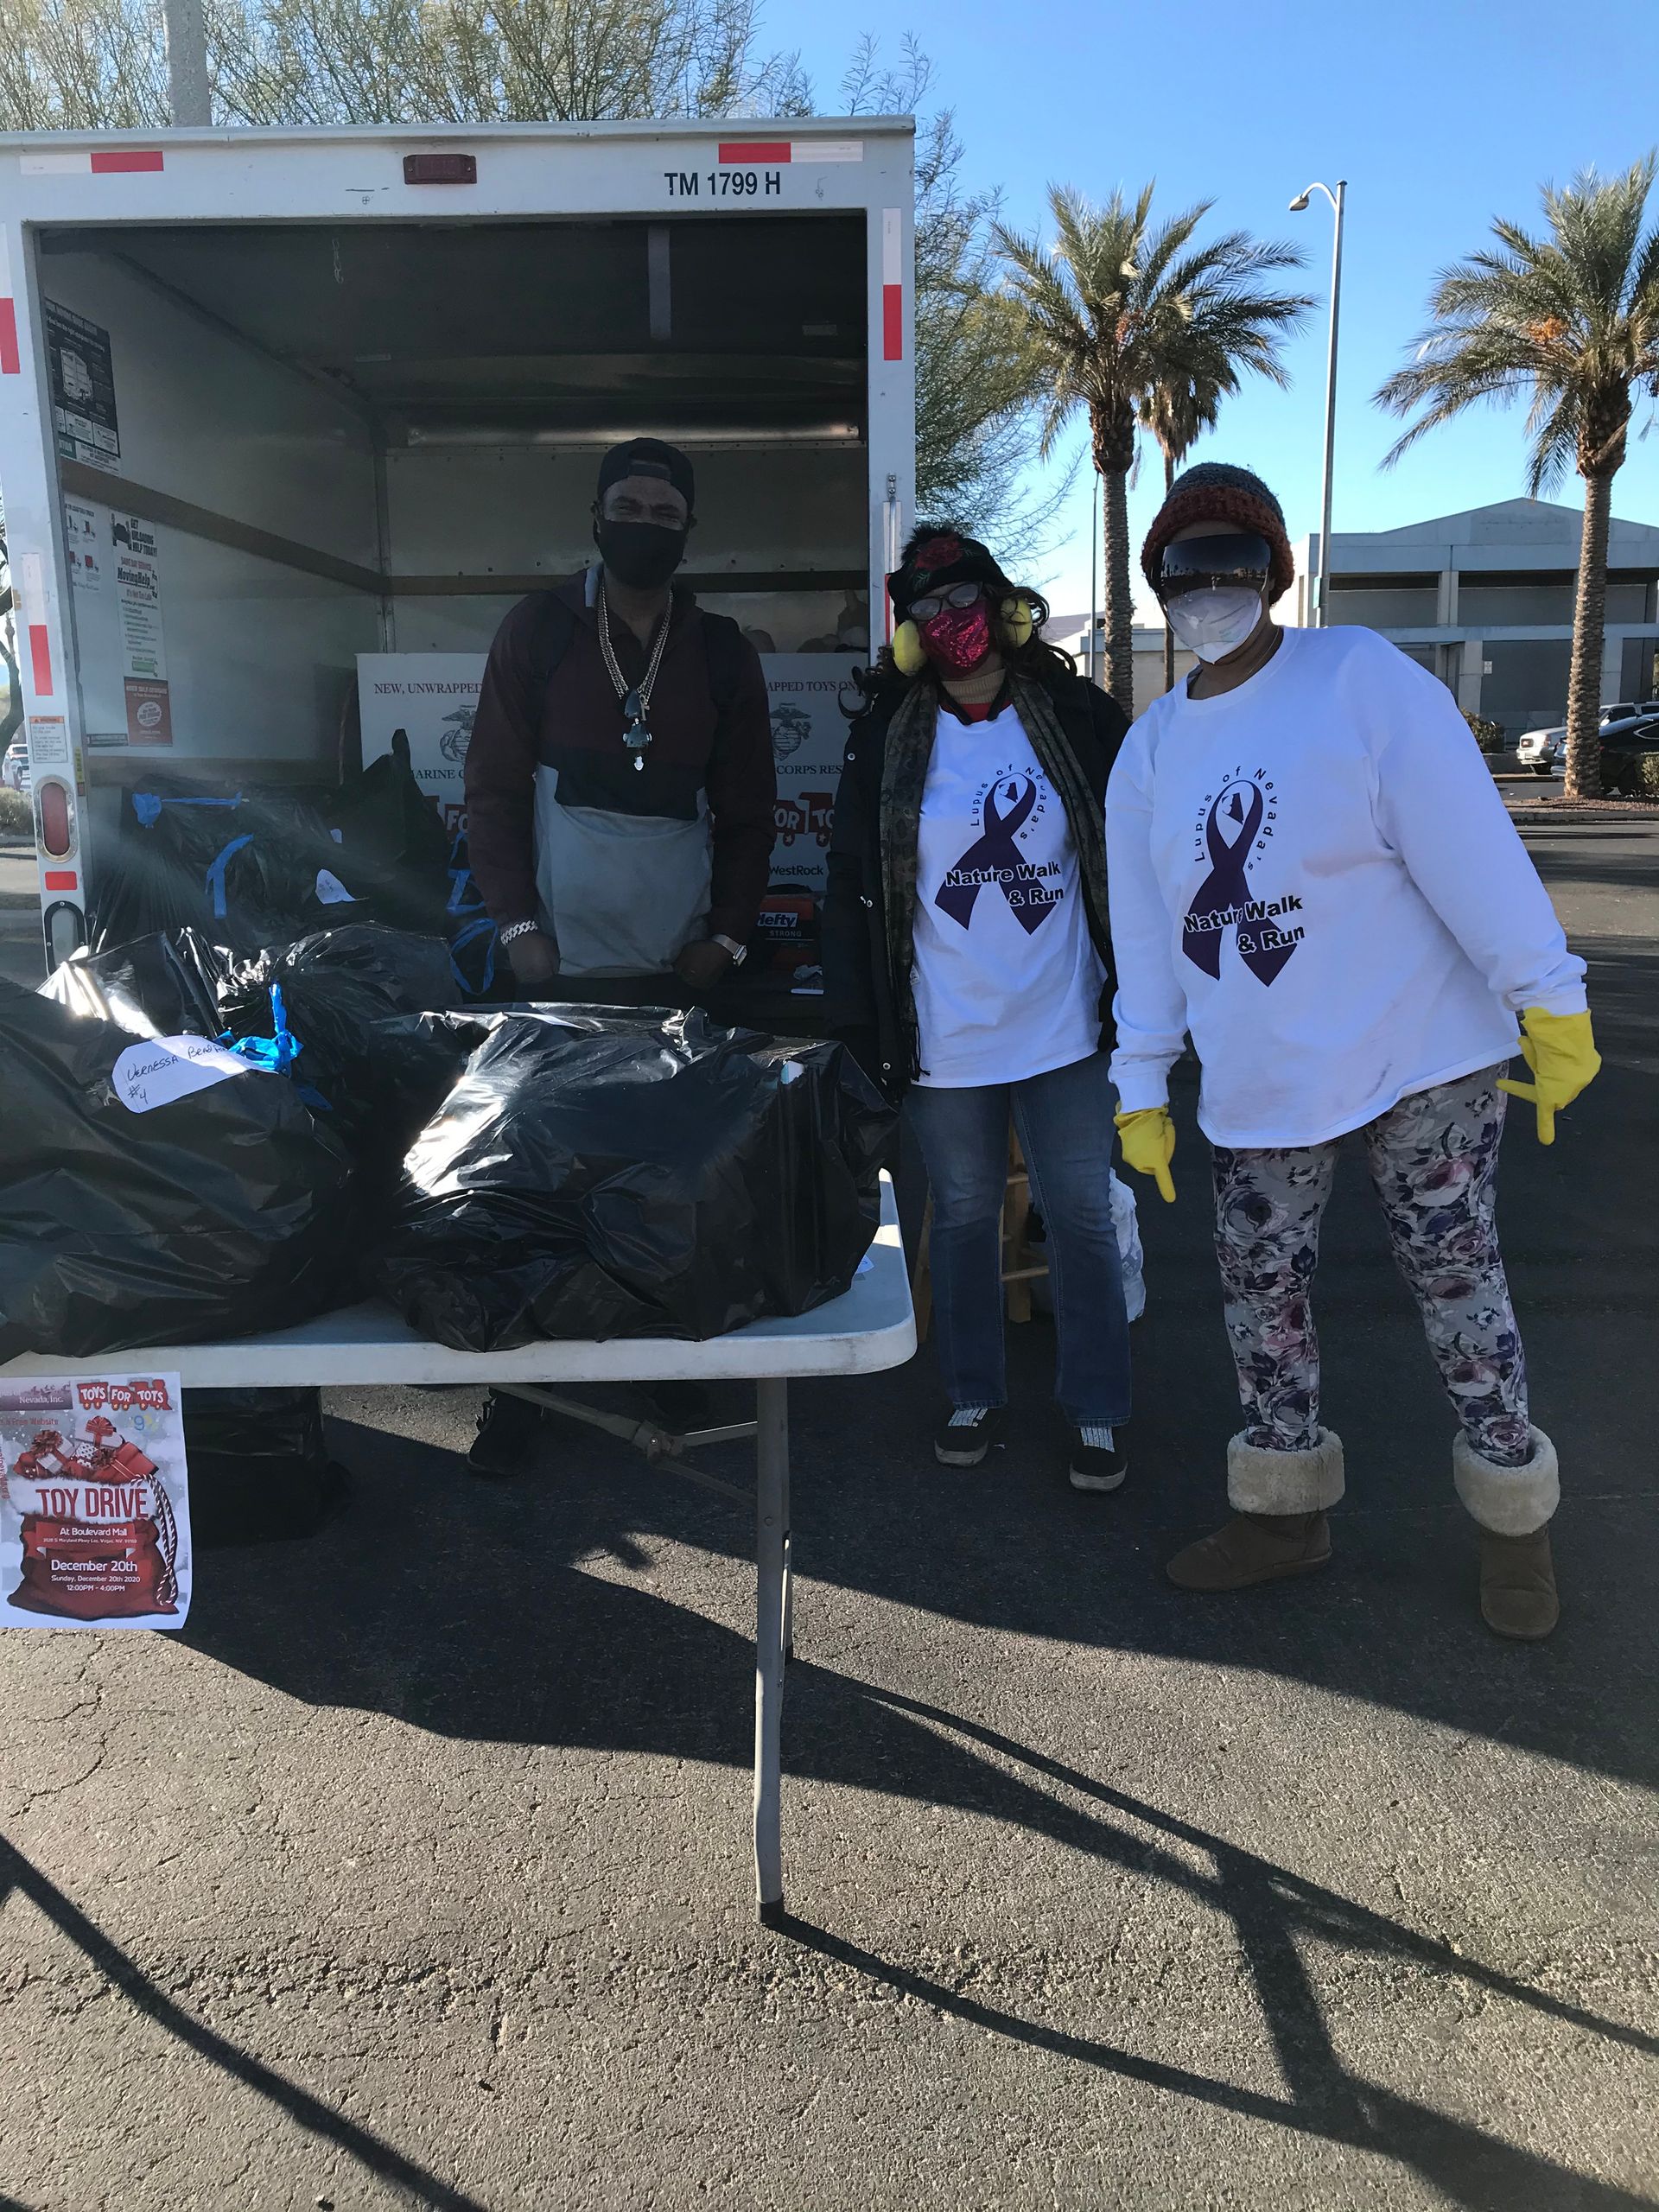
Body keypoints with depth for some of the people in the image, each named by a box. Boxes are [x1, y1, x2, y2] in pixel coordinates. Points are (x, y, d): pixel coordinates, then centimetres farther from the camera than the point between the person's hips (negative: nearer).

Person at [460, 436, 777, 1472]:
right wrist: (518, 925, -7)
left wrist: (730, 934, 0)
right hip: (560, 959, -1)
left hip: (678, 966, 2)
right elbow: (495, 787, 3)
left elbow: (749, 811, 11)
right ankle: (523, 1385, 12)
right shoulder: (538, 629, 6)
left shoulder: (722, 651, 10)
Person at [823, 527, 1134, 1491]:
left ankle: (1098, 1413, 23)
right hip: (944, 1039, 1)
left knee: (1083, 1218, 7)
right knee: (966, 1216, 13)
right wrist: (857, 1019, -2)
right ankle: (975, 1399, 30)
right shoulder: (889, 736, 1)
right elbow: (852, 883, 2)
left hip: (1065, 1030, 0)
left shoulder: (1077, 718, 0)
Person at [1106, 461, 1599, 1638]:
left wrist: (1552, 1005, -16)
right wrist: (1141, 1090, 9)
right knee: (1263, 1291, 9)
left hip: (1423, 1055, -4)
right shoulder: (1151, 749, 6)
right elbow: (1144, 930, 8)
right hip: (1258, 1086, 5)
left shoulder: (1361, 678, -10)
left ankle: (1515, 1516, 24)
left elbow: (1472, 848, -14)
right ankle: (1287, 1512, 28)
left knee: (1458, 1282, 4)